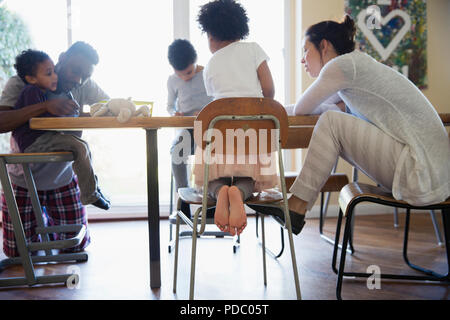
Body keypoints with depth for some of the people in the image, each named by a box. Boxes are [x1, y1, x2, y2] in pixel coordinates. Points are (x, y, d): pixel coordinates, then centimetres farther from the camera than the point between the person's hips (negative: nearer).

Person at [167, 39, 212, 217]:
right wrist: (174, 113, -2)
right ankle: (183, 199, -23)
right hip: (186, 128, 2)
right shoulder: (173, 81, 9)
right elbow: (170, 105, 23)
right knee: (177, 150, -33)